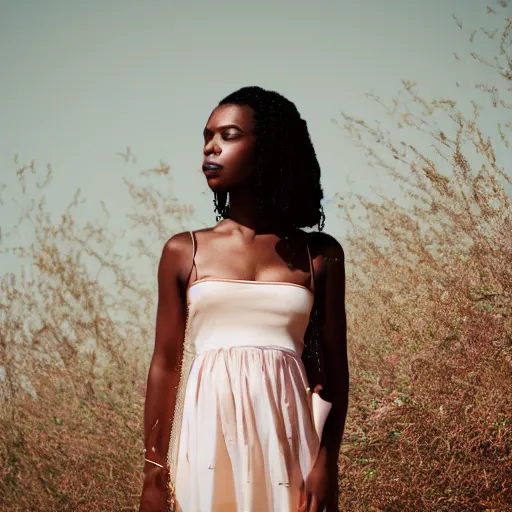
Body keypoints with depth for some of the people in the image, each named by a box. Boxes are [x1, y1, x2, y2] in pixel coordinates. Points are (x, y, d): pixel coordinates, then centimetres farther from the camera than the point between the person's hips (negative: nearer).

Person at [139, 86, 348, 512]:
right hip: (209, 439, 0)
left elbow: (334, 369, 5)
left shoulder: (319, 255, 5)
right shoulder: (184, 252, 6)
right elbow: (165, 366, 5)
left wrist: (327, 462, -7)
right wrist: (154, 472, 1)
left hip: (285, 440, 0)